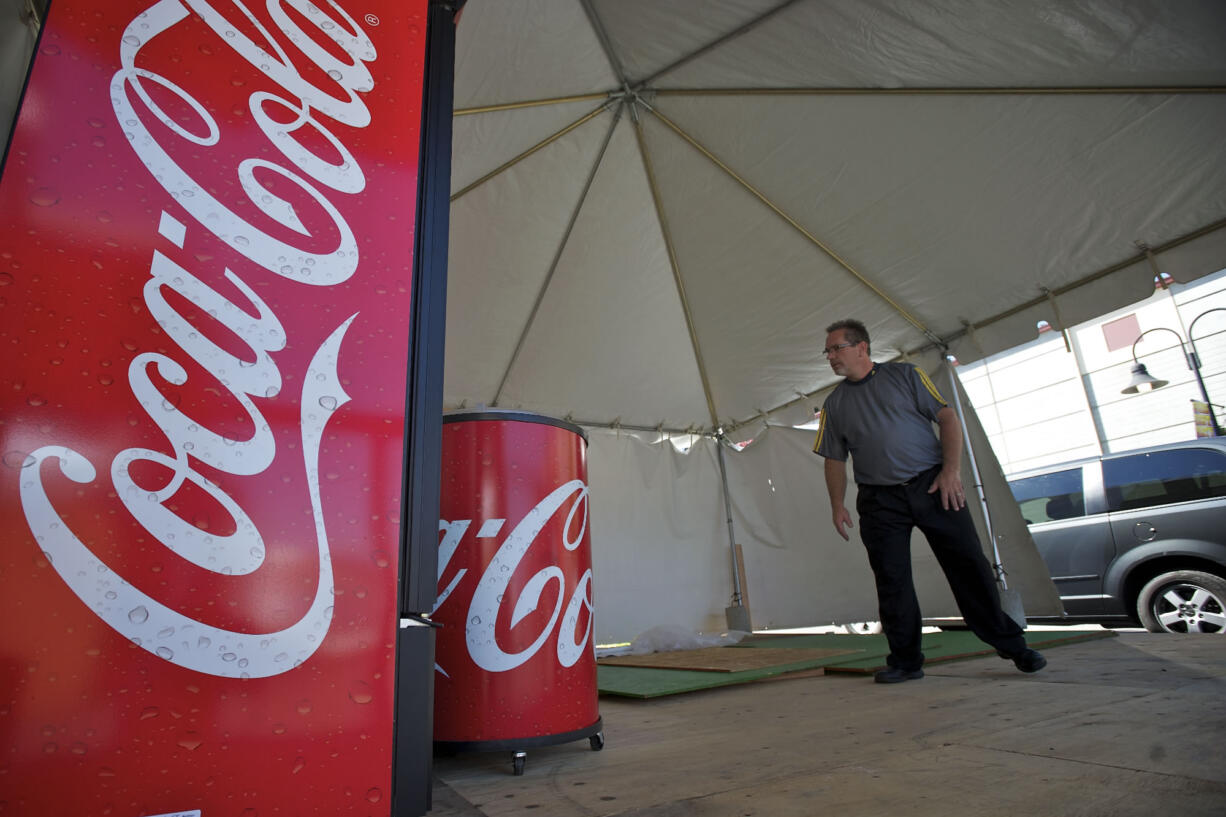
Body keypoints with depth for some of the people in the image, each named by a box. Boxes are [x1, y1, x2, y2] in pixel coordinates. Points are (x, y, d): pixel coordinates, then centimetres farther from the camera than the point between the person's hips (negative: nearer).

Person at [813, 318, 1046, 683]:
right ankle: (905, 661, 14)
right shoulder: (834, 404, 12)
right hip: (880, 499, 2)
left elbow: (947, 417, 1)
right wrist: (837, 505, 2)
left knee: (968, 564, 1)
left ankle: (1010, 644, 20)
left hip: (932, 485, -2)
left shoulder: (904, 375, 5)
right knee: (891, 580, 1)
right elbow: (835, 460, 13)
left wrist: (952, 469, -11)